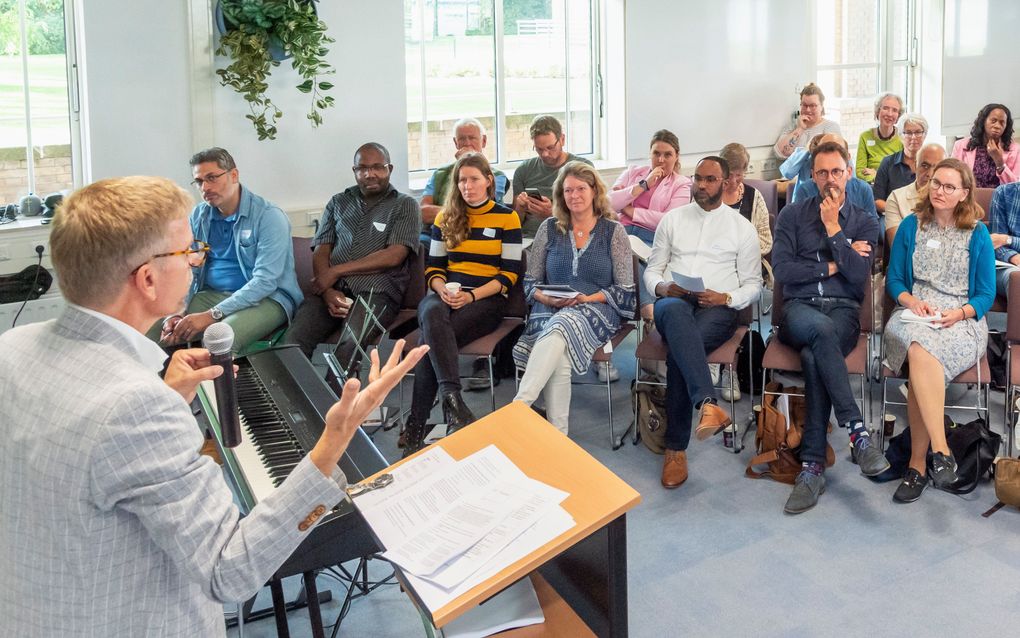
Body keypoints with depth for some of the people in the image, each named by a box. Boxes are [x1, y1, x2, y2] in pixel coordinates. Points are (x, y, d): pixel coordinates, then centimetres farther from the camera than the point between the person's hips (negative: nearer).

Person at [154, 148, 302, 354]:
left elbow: (265, 281, -19)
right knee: (150, 330, -17)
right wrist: (175, 314, -15)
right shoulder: (198, 216, 9)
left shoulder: (269, 217, -11)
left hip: (265, 298, -5)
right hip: (210, 295, 5)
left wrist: (212, 315, -25)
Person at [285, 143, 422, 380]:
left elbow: (394, 256, -3)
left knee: (349, 344, -35)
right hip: (332, 290, 4)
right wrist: (327, 290, -8)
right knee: (294, 340, -27)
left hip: (376, 292, -3)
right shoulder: (338, 202, 23)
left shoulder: (405, 206, 11)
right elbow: (321, 251, 14)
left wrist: (336, 271, -6)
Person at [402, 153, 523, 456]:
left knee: (432, 338, -33)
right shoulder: (446, 218, 18)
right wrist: (443, 289, -8)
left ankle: (416, 424, -35)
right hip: (446, 294, 3)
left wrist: (472, 295, -14)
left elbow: (508, 274, 0)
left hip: (487, 299, -2)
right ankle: (453, 401, -51)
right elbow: (434, 267, 16)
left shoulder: (507, 218, 6)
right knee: (433, 313, -38)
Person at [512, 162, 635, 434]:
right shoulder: (549, 228, 14)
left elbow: (624, 290, 4)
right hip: (550, 310, 2)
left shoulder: (614, 231, 8)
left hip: (597, 309, -2)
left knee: (559, 330, -38)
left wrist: (587, 299, -12)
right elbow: (531, 282, 14)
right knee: (558, 356, -34)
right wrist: (548, 299, -7)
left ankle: (518, 406, -47)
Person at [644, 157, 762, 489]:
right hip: (673, 301, 1)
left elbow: (753, 284, 13)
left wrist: (724, 298, -8)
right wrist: (661, 287, -5)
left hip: (718, 309, -1)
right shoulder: (673, 219, 19)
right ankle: (708, 404, -59)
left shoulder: (742, 227, 14)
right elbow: (652, 269, 19)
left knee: (678, 352, -35)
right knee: (676, 311, -41)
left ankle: (676, 448, -28)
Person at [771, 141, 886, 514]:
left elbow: (859, 275, -2)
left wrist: (833, 229, -4)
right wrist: (833, 265, -1)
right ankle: (857, 430, -42)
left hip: (844, 310, 0)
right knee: (822, 329, -40)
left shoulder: (865, 222, 14)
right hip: (800, 308, 0)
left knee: (814, 357, -36)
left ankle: (812, 465, -35)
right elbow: (782, 270, 0)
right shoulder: (792, 216, 13)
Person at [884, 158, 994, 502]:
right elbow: (894, 280, 13)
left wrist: (959, 313, -14)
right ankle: (940, 449, -37)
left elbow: (986, 295, 6)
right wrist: (913, 301, -8)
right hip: (915, 314, 2)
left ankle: (918, 462, -31)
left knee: (921, 356, -36)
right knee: (920, 350, -37)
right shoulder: (911, 226, 10)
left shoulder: (977, 235, 6)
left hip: (962, 320, -1)